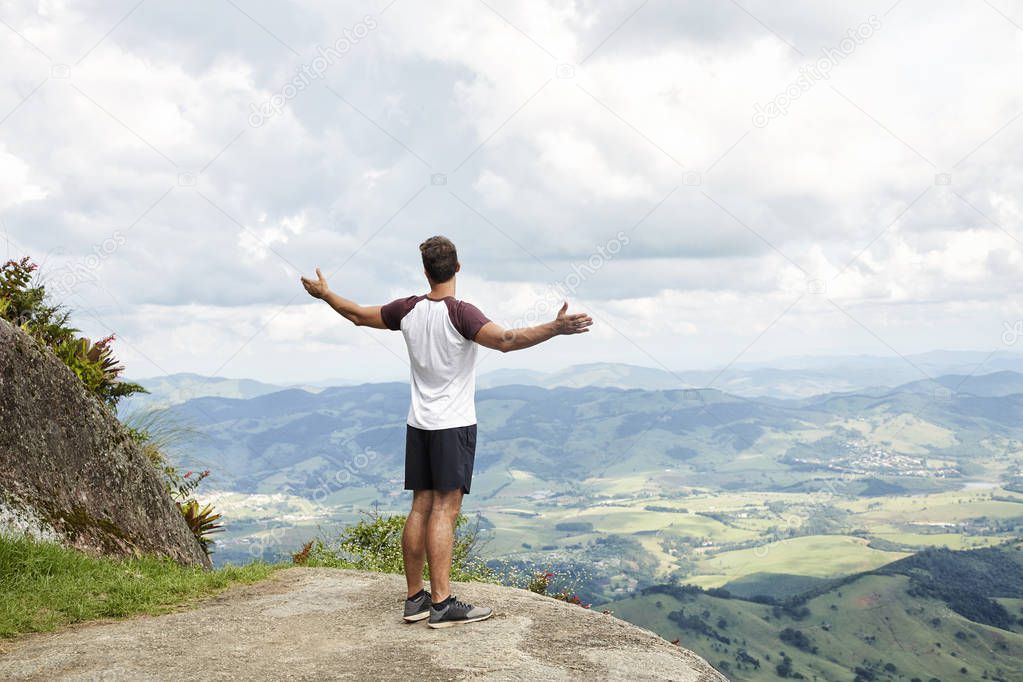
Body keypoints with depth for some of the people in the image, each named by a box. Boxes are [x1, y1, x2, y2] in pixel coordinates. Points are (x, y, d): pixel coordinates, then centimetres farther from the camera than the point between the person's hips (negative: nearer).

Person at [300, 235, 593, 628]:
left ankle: (415, 598, 14)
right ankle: (441, 604, -6)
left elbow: (359, 315, 17)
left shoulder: (408, 310, 3)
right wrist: (556, 328, -36)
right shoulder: (460, 313, -16)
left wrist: (324, 294, 33)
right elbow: (506, 340, -30)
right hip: (454, 424, -6)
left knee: (421, 507, 9)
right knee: (445, 510, -6)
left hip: (419, 423, 6)